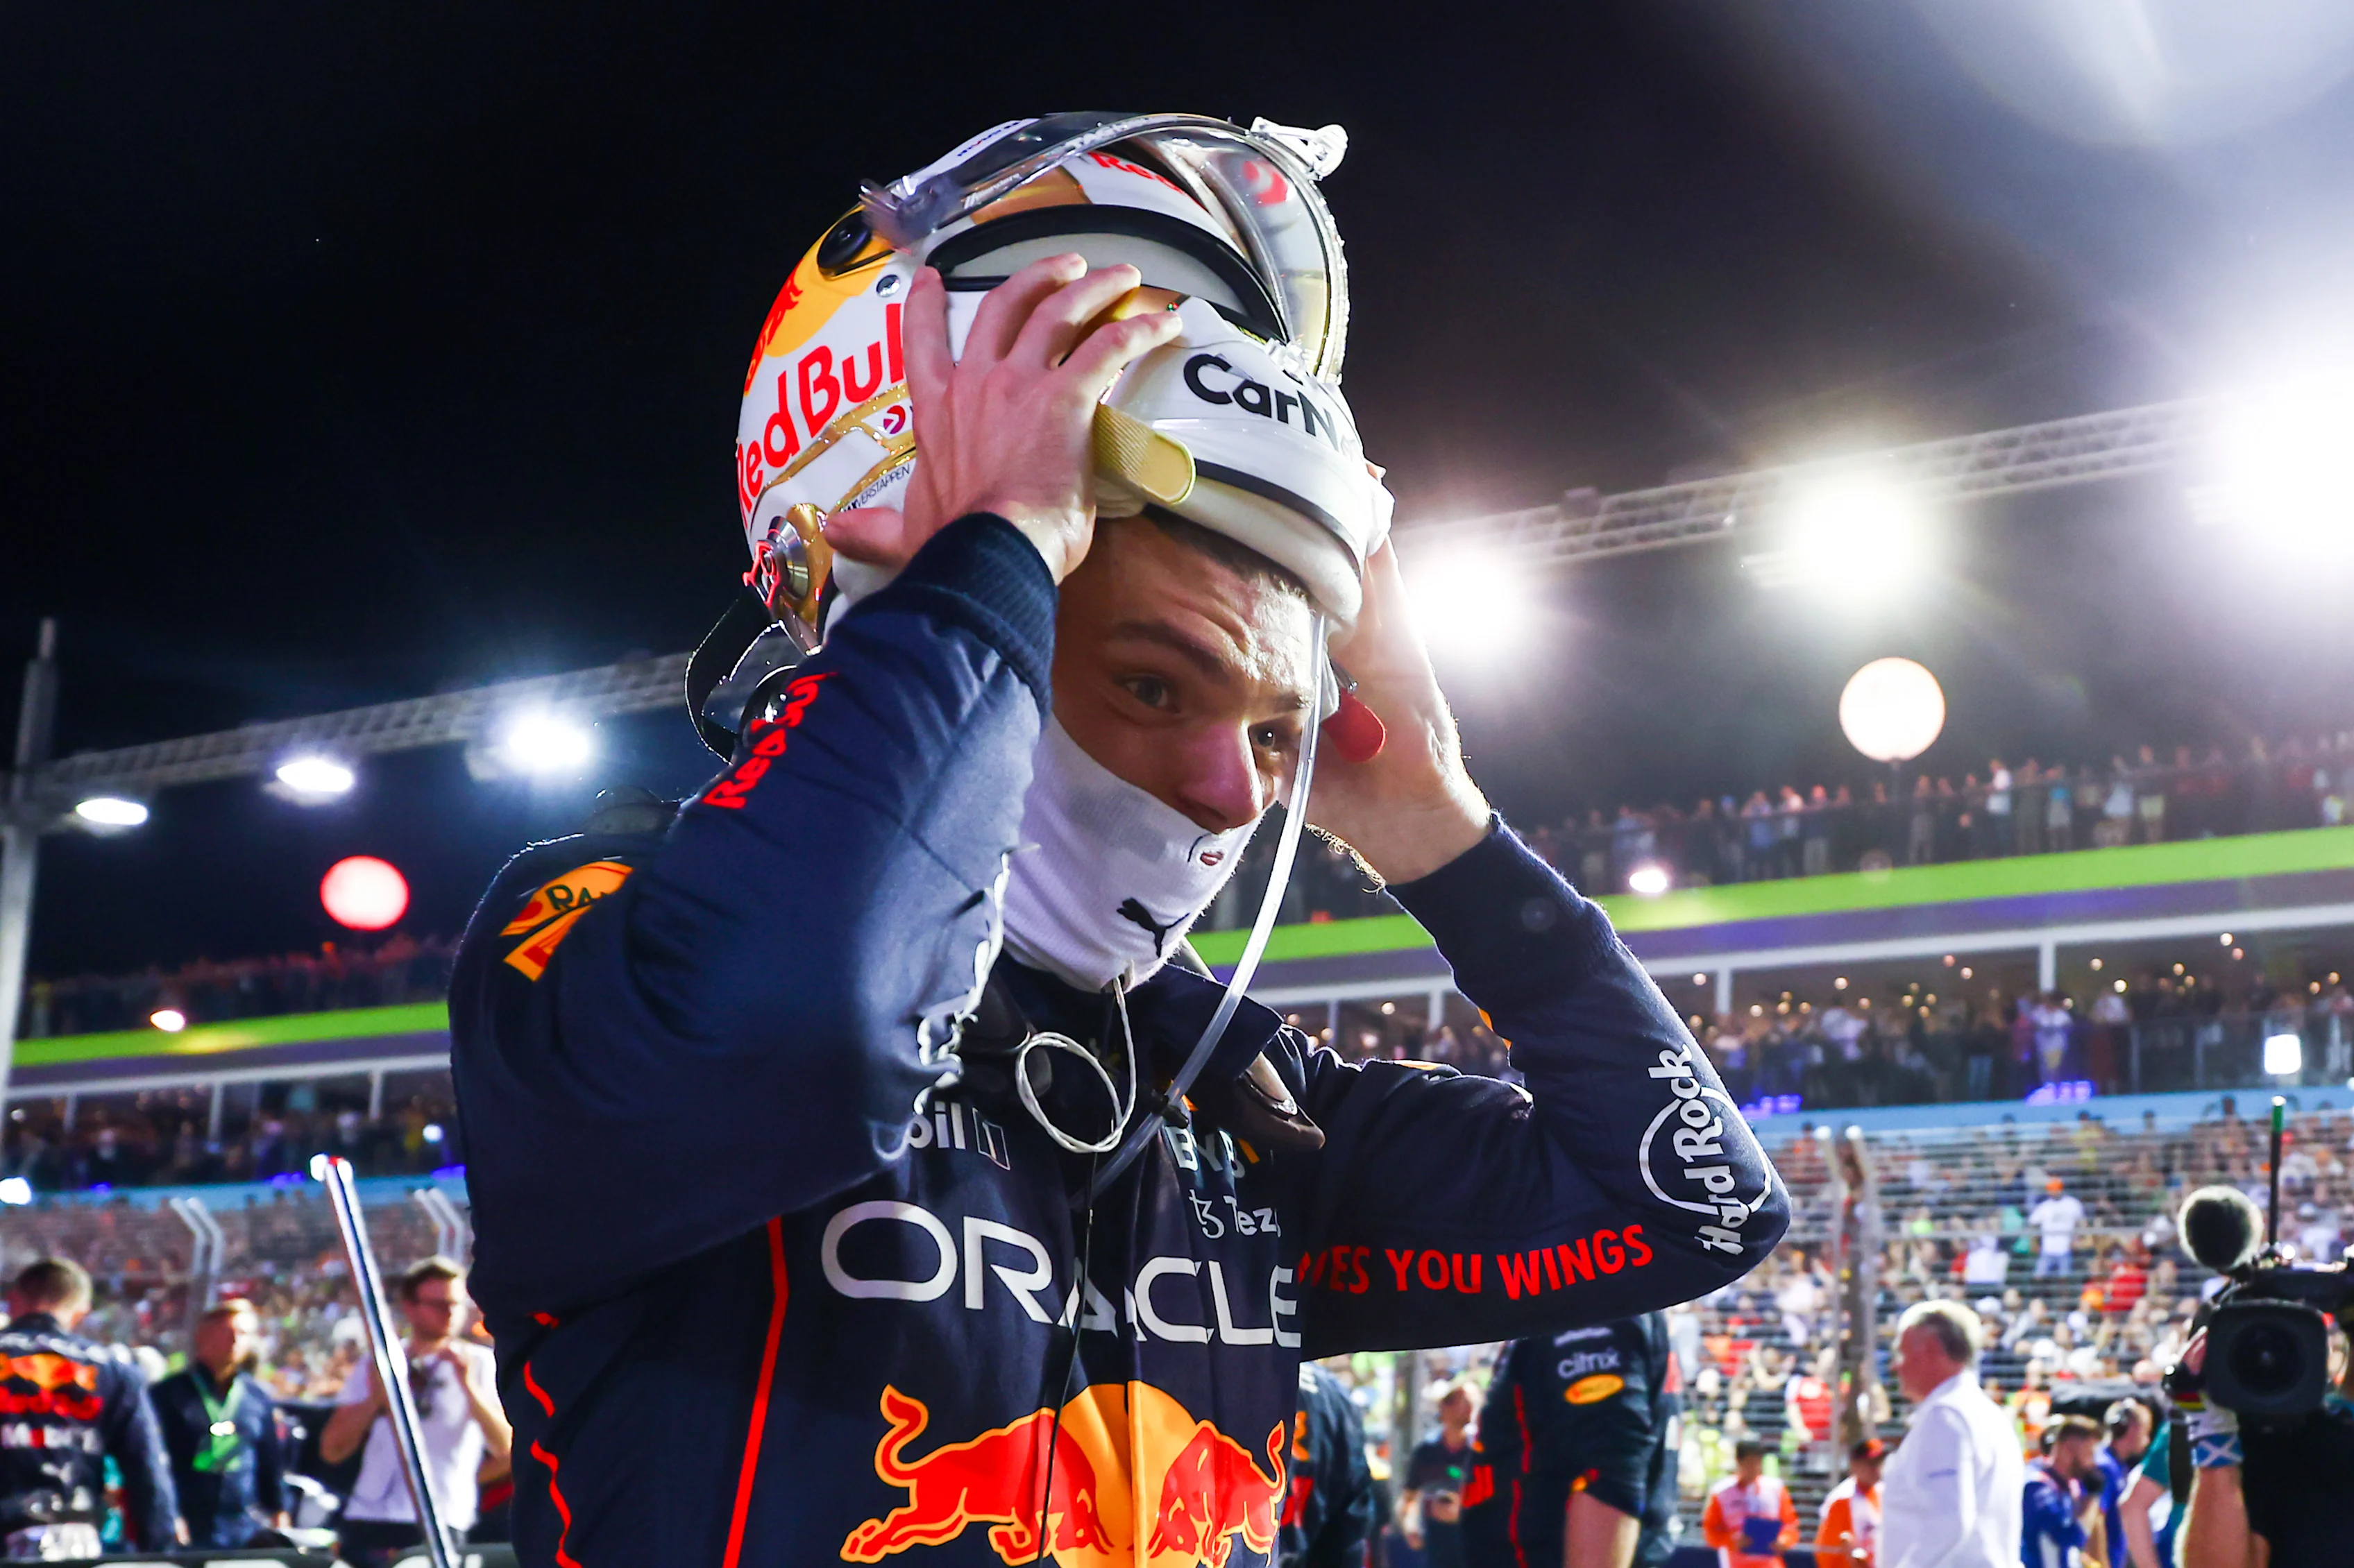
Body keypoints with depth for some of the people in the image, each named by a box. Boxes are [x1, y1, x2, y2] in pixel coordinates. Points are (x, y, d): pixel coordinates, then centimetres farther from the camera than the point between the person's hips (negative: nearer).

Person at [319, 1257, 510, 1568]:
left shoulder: (480, 1364, 6)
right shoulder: (378, 1365, 14)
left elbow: (504, 1447, -7)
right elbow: (332, 1451, 8)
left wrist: (468, 1385, -17)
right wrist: (374, 1401, -8)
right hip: (368, 1522, 3)